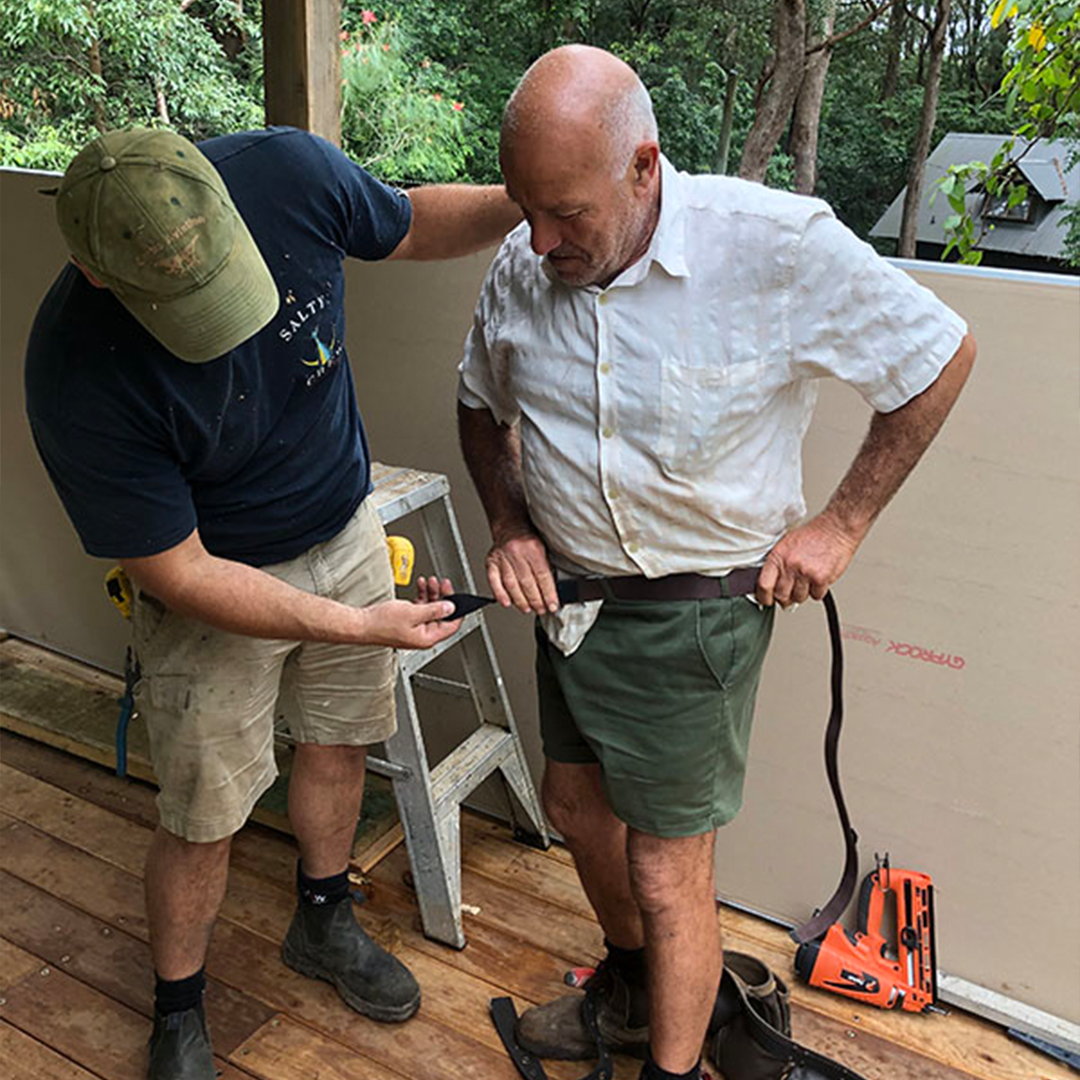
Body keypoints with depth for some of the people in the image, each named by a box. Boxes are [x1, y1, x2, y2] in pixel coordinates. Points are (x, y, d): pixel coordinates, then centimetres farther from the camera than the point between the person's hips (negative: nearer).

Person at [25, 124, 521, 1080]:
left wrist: (522, 200, -17)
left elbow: (411, 226, 0)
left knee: (339, 743, 20)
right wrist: (360, 626, -26)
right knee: (204, 817, 7)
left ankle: (324, 924, 48)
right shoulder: (78, 381, -33)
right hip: (218, 581, -4)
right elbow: (179, 576, -24)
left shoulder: (287, 170, -23)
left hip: (347, 531, 5)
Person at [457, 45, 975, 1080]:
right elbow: (481, 407, 12)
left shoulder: (779, 244, -23)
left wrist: (840, 523, -10)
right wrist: (509, 525, -4)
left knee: (666, 870, 3)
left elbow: (939, 356, -9)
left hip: (694, 608, -6)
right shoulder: (519, 267, -8)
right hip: (571, 589, 6)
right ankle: (632, 985, 51)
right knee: (576, 799, 23)